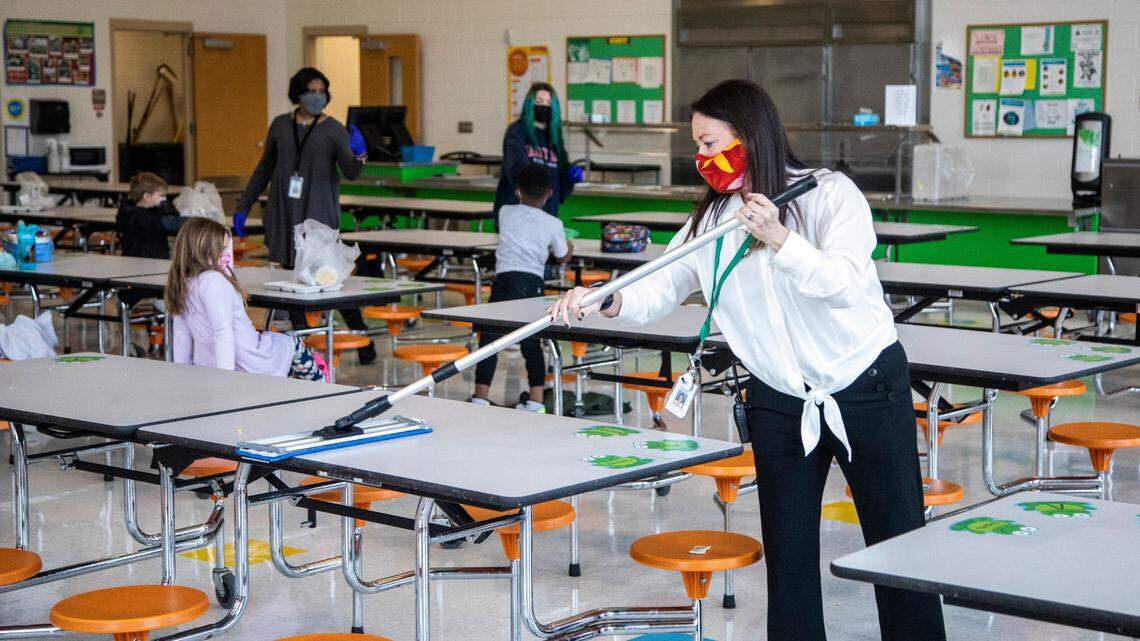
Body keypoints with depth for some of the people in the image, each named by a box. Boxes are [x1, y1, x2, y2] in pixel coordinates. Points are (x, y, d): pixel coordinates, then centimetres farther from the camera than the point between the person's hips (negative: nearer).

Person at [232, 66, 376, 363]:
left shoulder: (334, 129, 0)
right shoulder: (280, 125, 8)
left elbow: (351, 173, -9)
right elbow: (264, 169, 17)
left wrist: (359, 156, -31)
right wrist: (243, 205, 16)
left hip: (319, 215, -3)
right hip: (285, 213, 4)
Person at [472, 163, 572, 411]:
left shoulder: (505, 213, 11)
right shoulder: (553, 224, 7)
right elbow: (563, 258, 20)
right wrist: (569, 247, 43)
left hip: (506, 278, -1)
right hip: (534, 283, 1)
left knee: (489, 338, 1)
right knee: (531, 343, 13)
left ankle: (480, 398, -3)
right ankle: (536, 400, 14)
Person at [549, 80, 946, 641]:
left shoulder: (830, 194, -10)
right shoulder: (709, 220, 4)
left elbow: (845, 283, -22)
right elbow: (660, 289, -3)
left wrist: (780, 240, -34)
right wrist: (609, 301, -22)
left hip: (867, 389, -4)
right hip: (778, 401, 4)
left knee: (898, 543, 4)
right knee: (787, 551, 8)